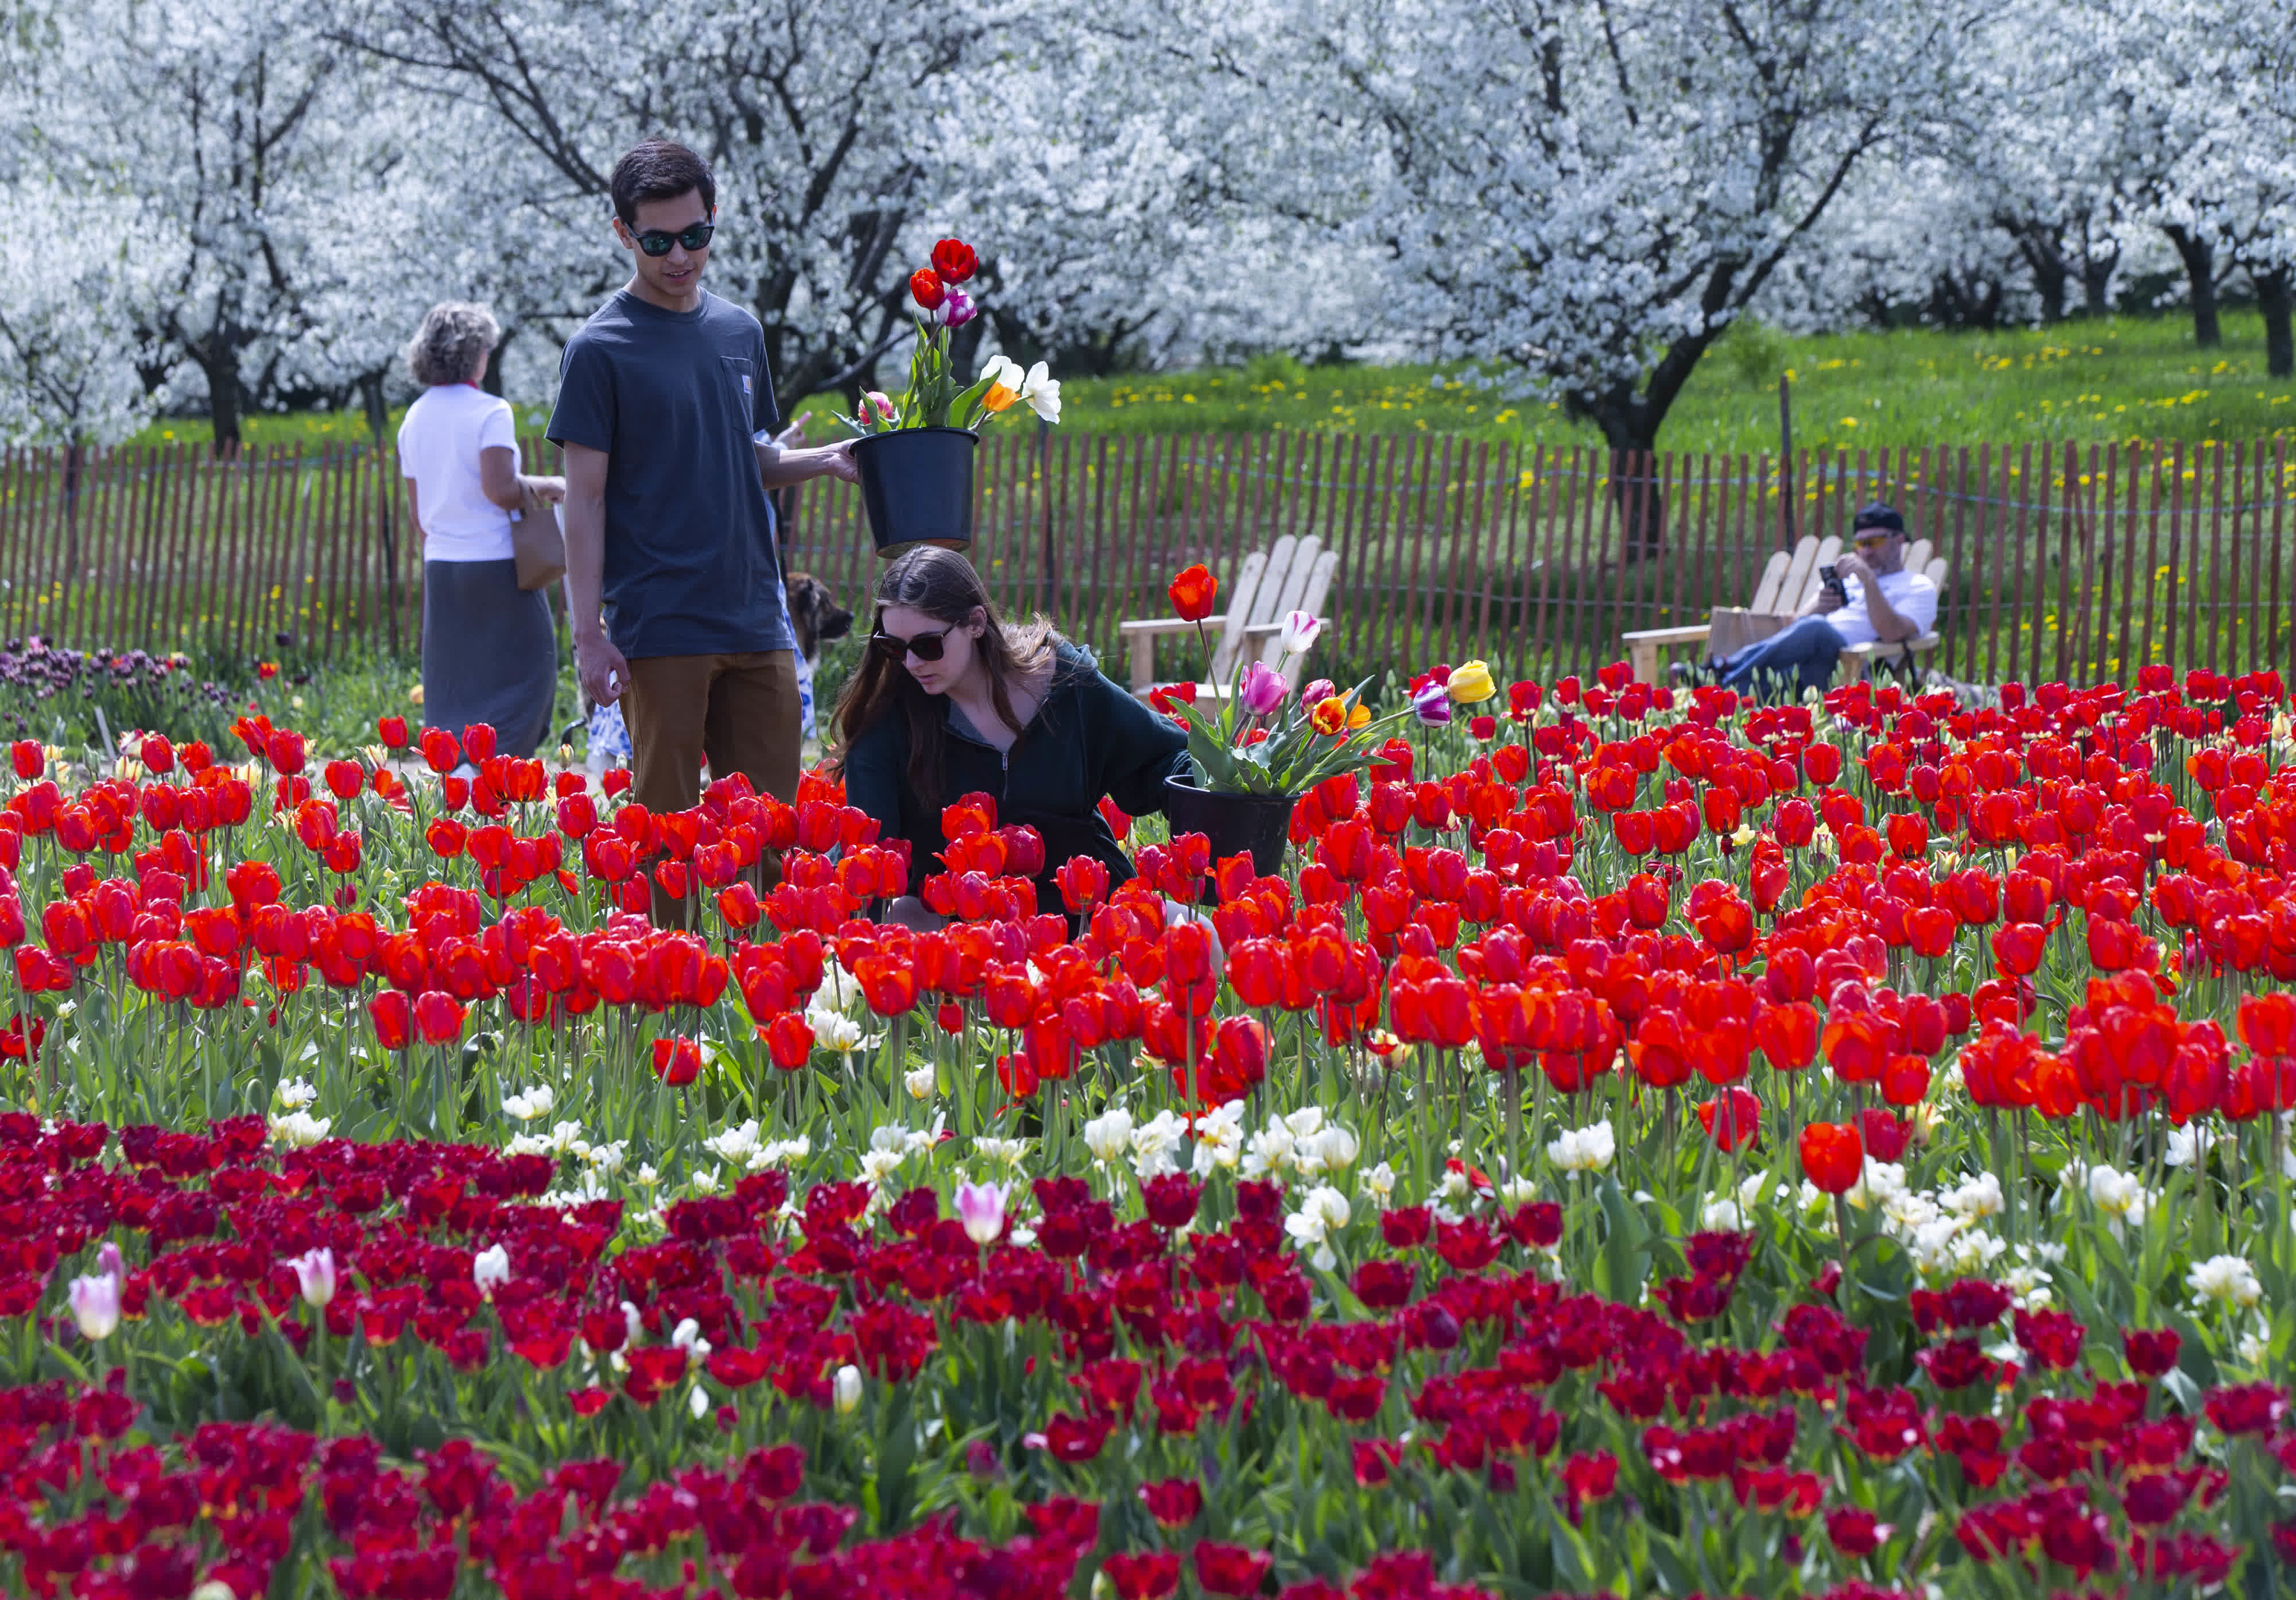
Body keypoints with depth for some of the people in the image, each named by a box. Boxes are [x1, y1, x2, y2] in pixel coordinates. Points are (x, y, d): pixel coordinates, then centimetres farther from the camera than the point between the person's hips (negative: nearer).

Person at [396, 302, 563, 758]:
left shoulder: (414, 419, 10)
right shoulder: (489, 412, -10)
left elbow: (416, 513, 13)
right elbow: (500, 489, -20)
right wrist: (545, 487, -3)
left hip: (441, 566, 6)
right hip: (495, 563, -6)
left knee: (455, 683, 10)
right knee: (526, 670, 1)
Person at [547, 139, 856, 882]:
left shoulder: (740, 333, 13)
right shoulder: (601, 349, -3)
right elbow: (585, 498, -5)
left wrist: (825, 459, 2)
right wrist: (589, 635, -11)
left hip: (754, 622, 5)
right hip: (659, 629, -5)